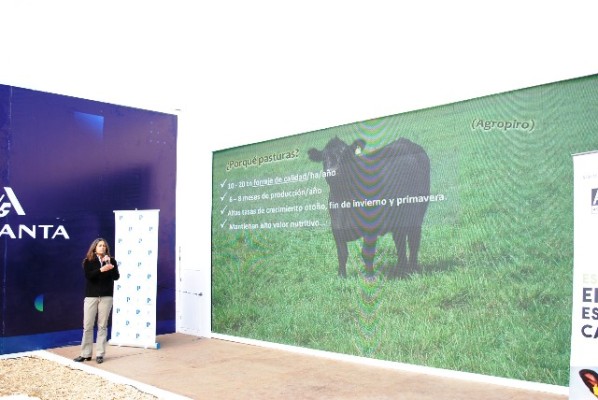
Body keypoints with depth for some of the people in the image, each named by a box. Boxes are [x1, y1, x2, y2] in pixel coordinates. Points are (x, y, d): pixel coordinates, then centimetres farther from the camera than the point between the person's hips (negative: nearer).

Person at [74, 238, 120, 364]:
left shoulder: (111, 260, 6)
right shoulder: (88, 261, 4)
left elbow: (116, 277, -5)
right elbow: (88, 275, -13)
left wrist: (109, 265, -16)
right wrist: (101, 270, -26)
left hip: (106, 296, 0)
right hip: (91, 296, 0)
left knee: (102, 326, 3)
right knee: (87, 326, 2)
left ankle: (100, 354, 8)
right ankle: (86, 354, 11)